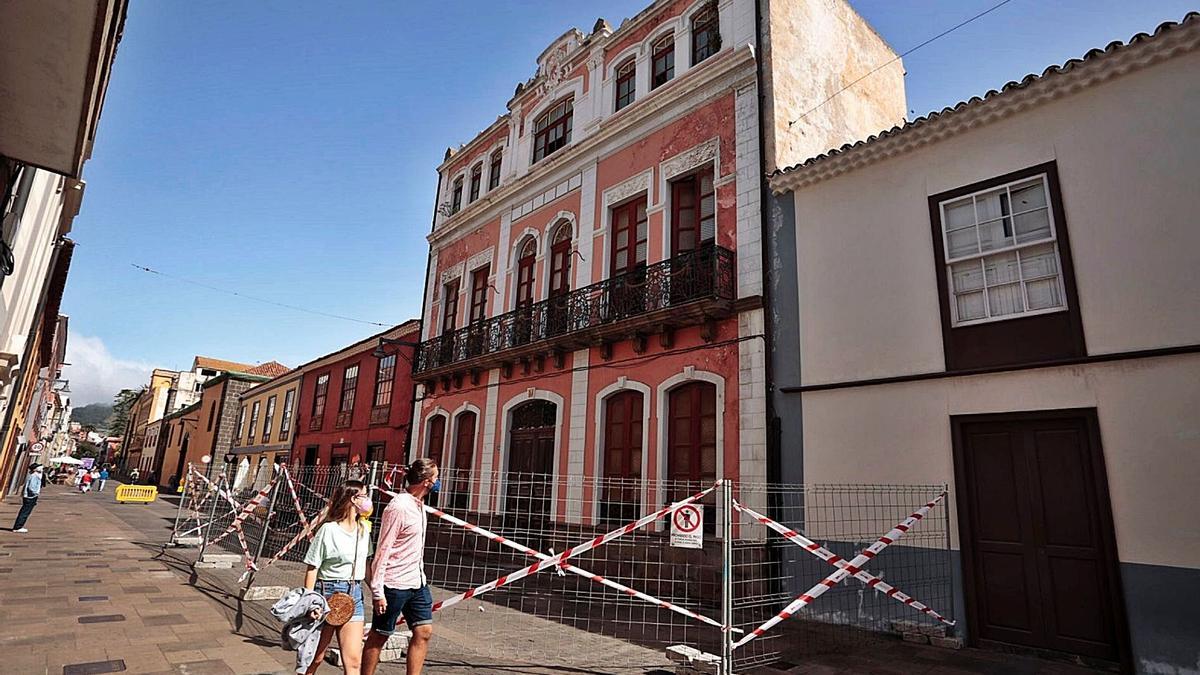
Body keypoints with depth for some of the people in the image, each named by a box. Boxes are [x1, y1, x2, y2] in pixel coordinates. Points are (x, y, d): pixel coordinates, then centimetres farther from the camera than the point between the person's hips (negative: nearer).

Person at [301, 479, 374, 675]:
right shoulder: (329, 529, -11)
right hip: (328, 591, -5)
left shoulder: (364, 529, 8)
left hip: (354, 594, 5)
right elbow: (312, 568, -9)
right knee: (315, 658, 10)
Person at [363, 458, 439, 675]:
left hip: (418, 582, 8)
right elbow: (383, 551, -18)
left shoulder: (419, 504, 8)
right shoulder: (399, 507, -20)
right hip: (394, 584, -8)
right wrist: (377, 591, -17)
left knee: (424, 631, 6)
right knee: (379, 636, 7)